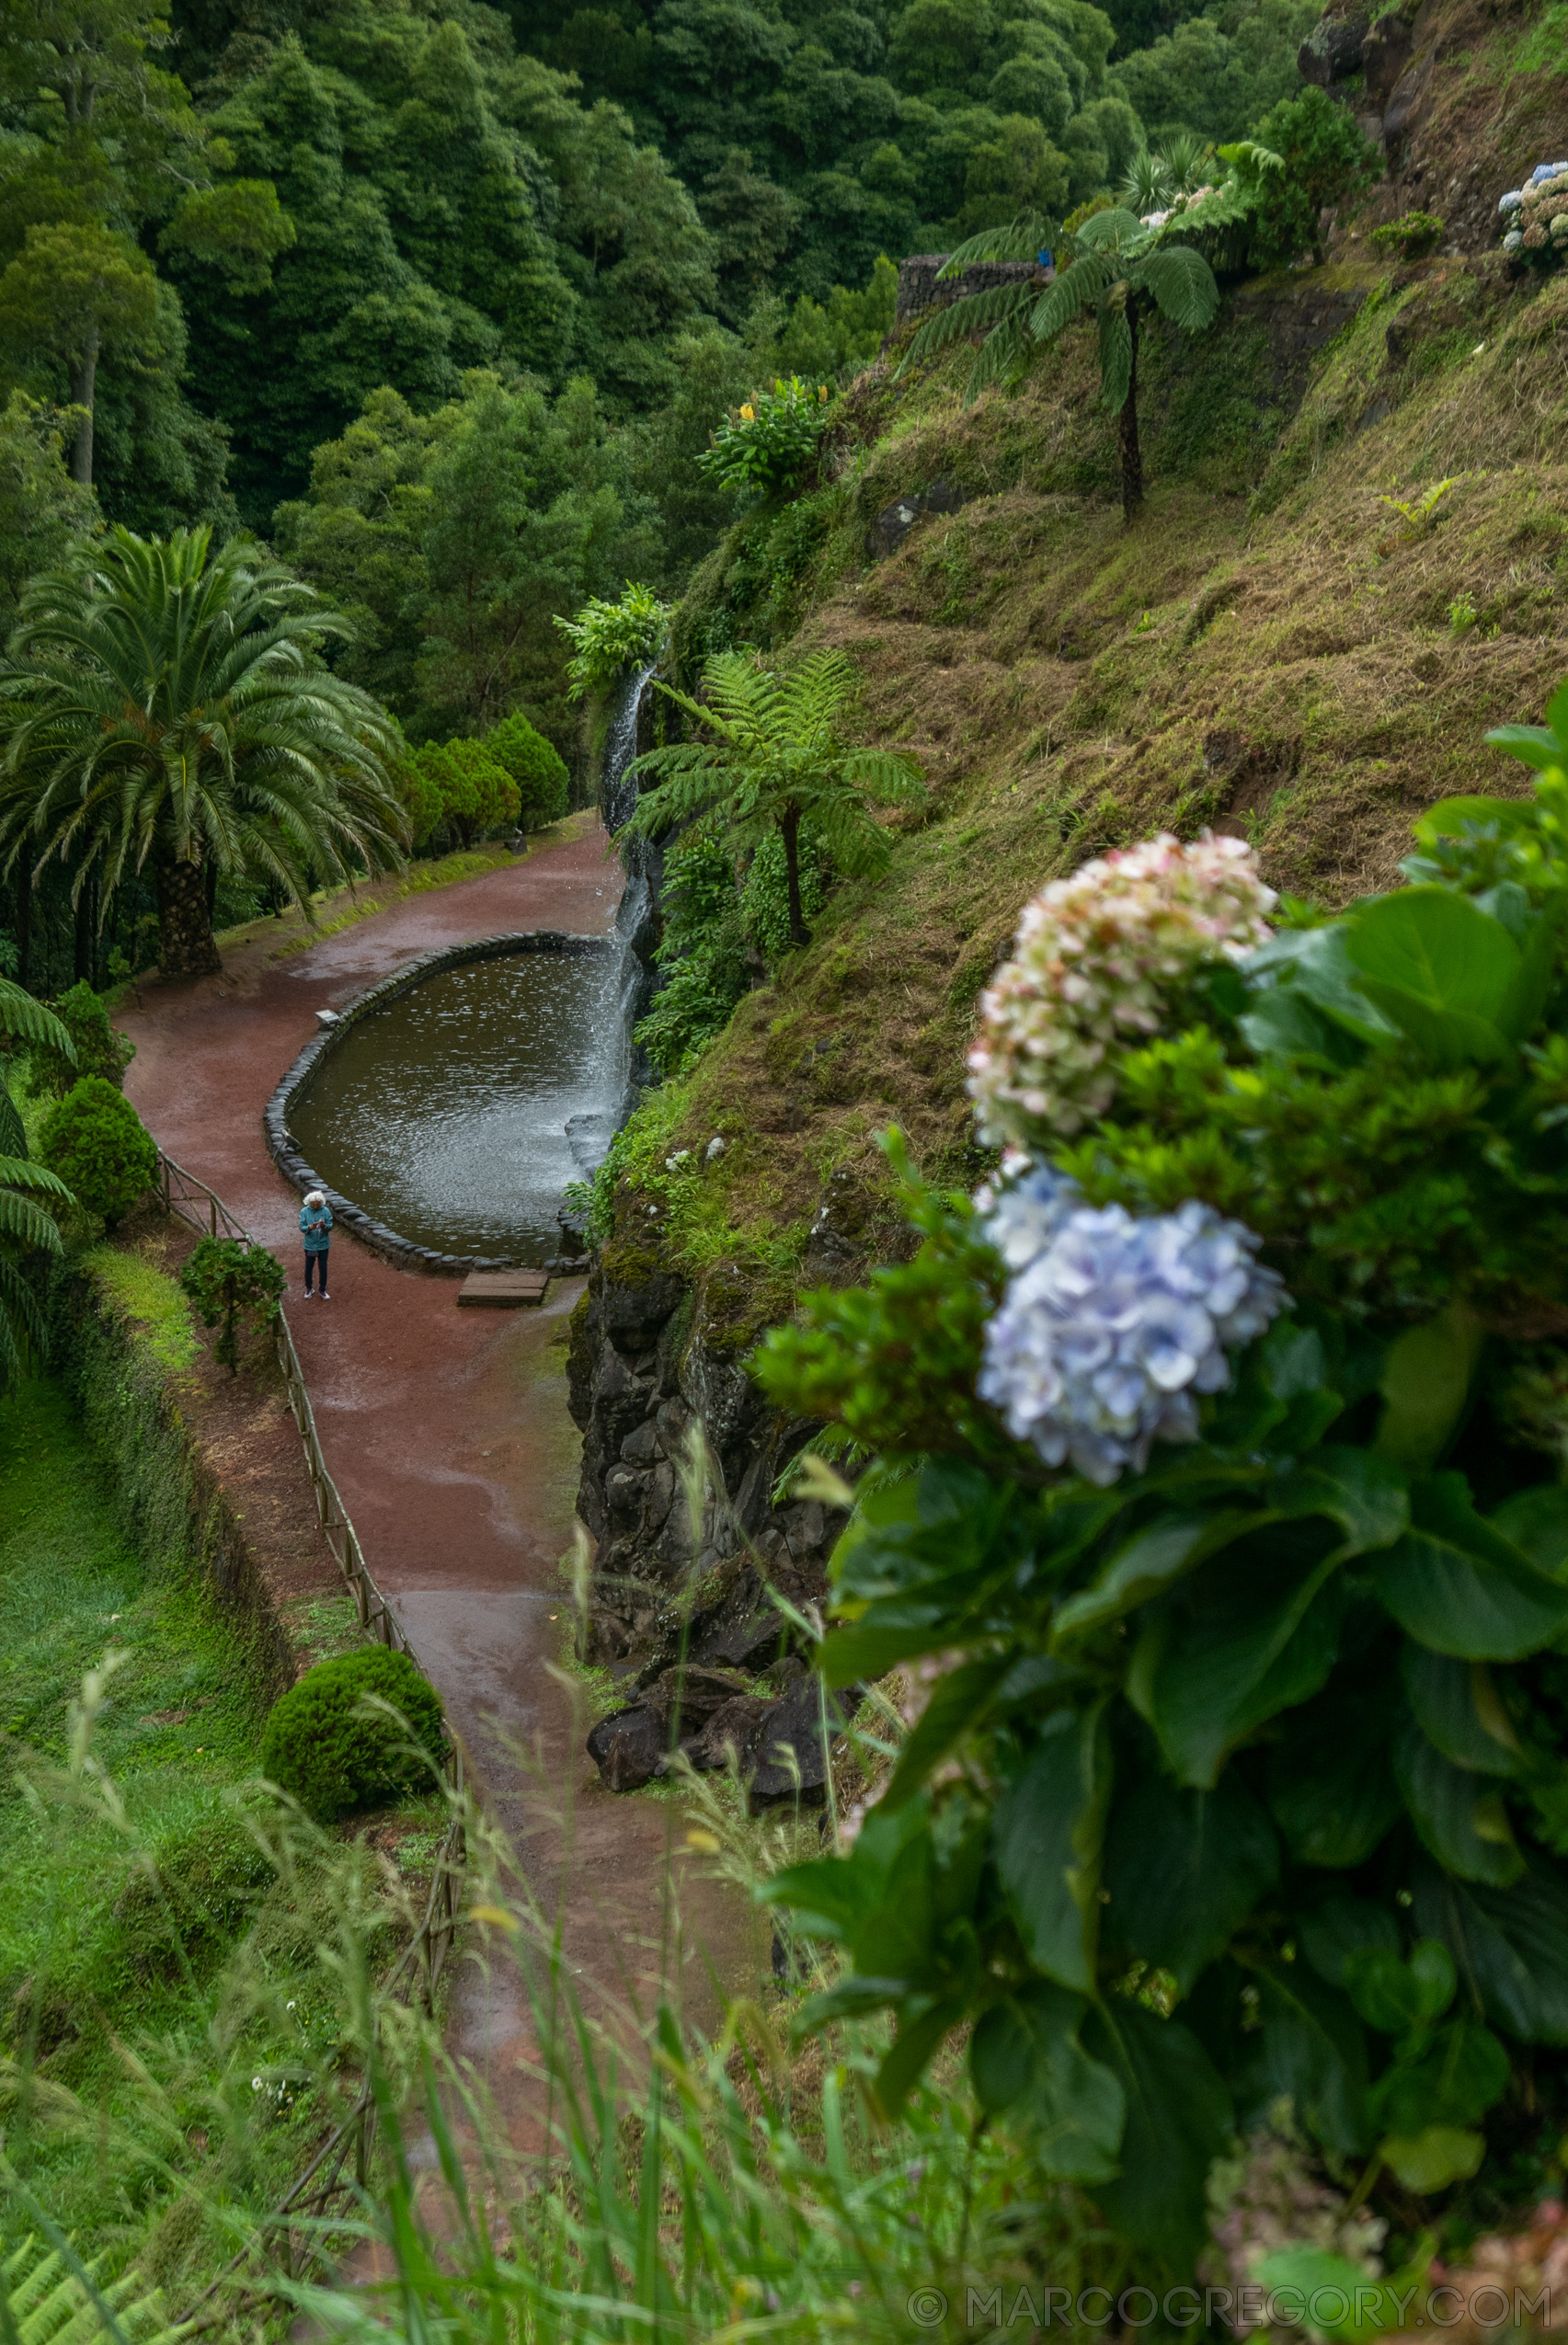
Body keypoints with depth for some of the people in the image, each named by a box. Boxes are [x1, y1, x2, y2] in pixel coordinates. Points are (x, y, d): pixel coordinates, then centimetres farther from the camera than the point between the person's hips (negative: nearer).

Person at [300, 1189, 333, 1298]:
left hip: (323, 1245, 0)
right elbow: (302, 1227, -9)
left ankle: (323, 1290, 26)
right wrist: (309, 1228, -30)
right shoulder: (304, 1211, -9)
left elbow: (330, 1227, -7)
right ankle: (308, 1288, 34)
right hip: (310, 1245, 0)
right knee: (308, 1267, 13)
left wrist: (324, 1226, -29)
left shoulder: (326, 1211, -10)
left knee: (323, 1268, 8)